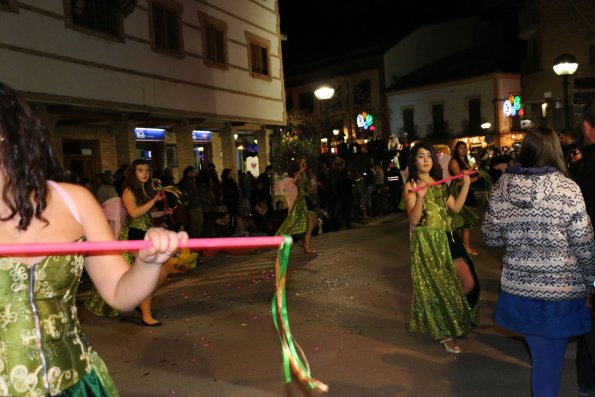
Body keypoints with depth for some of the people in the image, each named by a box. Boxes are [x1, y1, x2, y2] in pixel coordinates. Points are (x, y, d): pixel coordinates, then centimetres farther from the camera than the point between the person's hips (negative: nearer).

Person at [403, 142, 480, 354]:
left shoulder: (439, 183, 13)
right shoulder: (411, 186, -7)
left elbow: (456, 207, 9)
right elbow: (414, 220, -17)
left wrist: (466, 184, 4)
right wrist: (420, 198, -32)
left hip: (448, 238, 7)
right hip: (427, 242, -6)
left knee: (469, 283, 5)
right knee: (438, 286, 3)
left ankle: (453, 319, 32)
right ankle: (444, 333, 21)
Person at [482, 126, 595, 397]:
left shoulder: (502, 186, -4)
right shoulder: (567, 189, -12)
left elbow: (491, 237, 3)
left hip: (518, 287, 3)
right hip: (560, 289, -3)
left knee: (540, 353, 18)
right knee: (551, 358, 13)